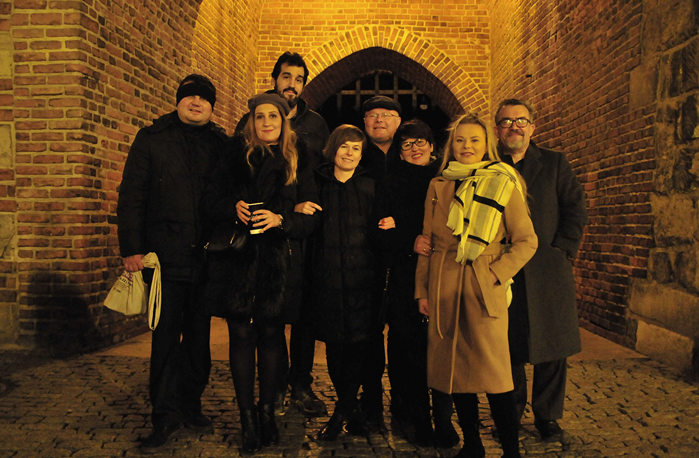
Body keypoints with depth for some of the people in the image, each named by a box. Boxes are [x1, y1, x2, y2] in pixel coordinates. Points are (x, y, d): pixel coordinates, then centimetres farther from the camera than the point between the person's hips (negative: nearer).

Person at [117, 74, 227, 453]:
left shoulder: (221, 144, 10)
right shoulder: (152, 138, 5)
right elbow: (131, 195, 1)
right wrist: (131, 248, -6)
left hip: (206, 255, 2)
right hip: (166, 255, -2)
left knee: (198, 334, 11)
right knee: (166, 336, 0)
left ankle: (191, 406, 25)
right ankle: (166, 416, 12)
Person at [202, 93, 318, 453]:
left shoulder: (297, 163, 8)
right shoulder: (235, 157, 10)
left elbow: (310, 217, 3)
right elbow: (211, 201, 7)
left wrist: (280, 219, -15)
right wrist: (233, 207, -13)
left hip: (279, 261, 0)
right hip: (237, 258, 0)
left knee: (271, 333, 3)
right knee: (241, 333, 0)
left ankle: (267, 411, 18)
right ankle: (247, 416, 10)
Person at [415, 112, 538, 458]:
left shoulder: (503, 185, 2)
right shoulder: (438, 186, 11)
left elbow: (526, 241, 1)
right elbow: (427, 241, 12)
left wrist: (496, 274, -9)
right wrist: (422, 290, 8)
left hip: (484, 290, -3)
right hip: (444, 291, 3)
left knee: (494, 375, -5)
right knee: (455, 370, 8)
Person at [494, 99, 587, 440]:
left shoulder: (555, 163, 8)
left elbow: (575, 210, 4)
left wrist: (562, 251, -7)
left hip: (549, 271, 1)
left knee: (552, 347, 6)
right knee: (508, 348, 7)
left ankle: (547, 415, 23)